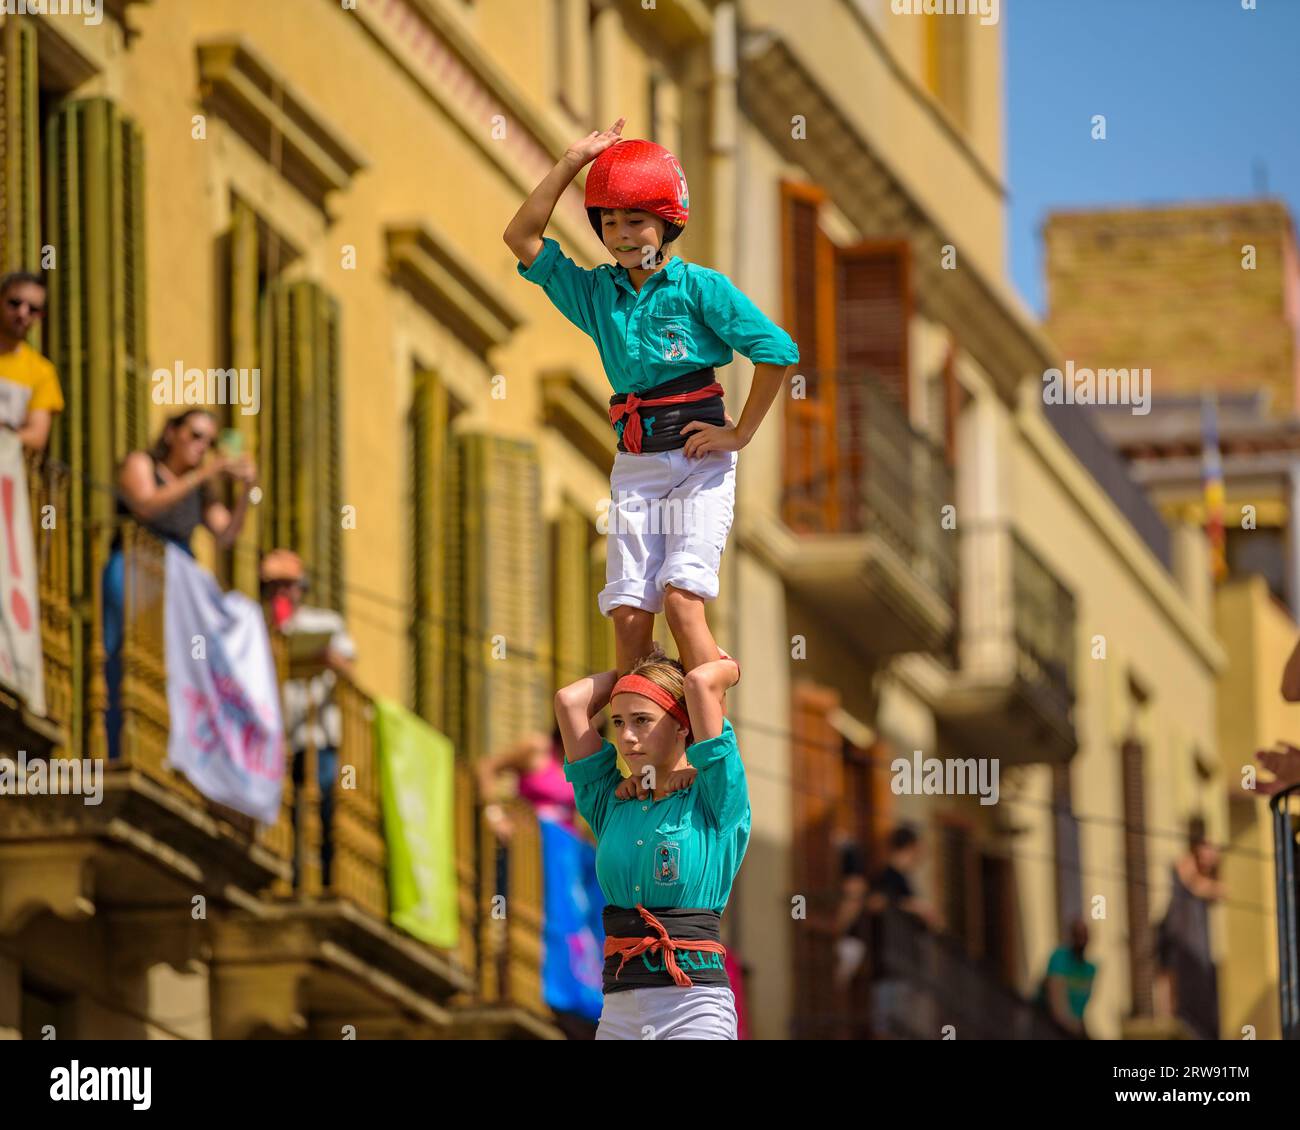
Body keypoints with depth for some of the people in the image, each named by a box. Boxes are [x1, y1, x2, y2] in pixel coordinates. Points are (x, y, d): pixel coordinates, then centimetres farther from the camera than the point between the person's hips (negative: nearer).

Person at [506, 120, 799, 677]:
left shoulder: (699, 287, -5)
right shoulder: (596, 291, 10)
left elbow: (777, 350, -9)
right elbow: (522, 237, 8)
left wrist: (740, 433, -7)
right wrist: (572, 162, 4)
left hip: (698, 463, -5)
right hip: (633, 468, 5)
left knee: (682, 599, -18)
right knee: (629, 613, -3)